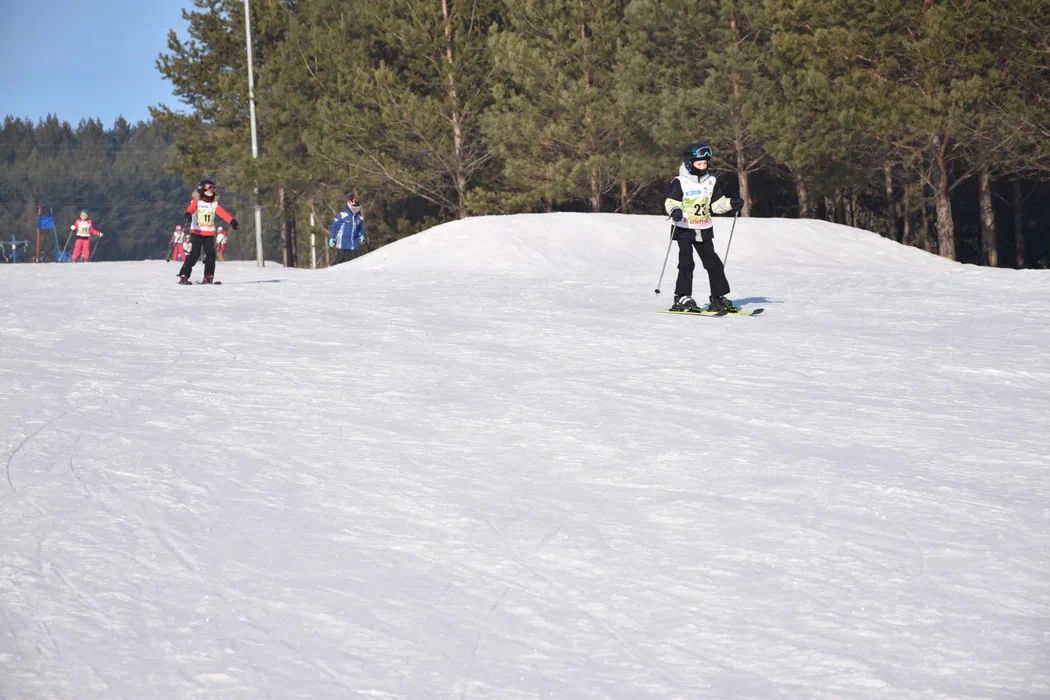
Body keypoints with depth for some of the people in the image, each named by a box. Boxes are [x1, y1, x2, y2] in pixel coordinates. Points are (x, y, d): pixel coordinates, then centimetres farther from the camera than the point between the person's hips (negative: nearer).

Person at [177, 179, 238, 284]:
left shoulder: (214, 204, 9)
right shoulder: (196, 202, -4)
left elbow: (223, 213, -4)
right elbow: (190, 208, -24)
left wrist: (232, 221, -21)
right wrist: (187, 215, -48)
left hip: (209, 233, 4)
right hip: (197, 232, -4)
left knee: (210, 254, -3)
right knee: (194, 254, -11)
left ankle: (208, 277, 5)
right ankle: (184, 276, -8)